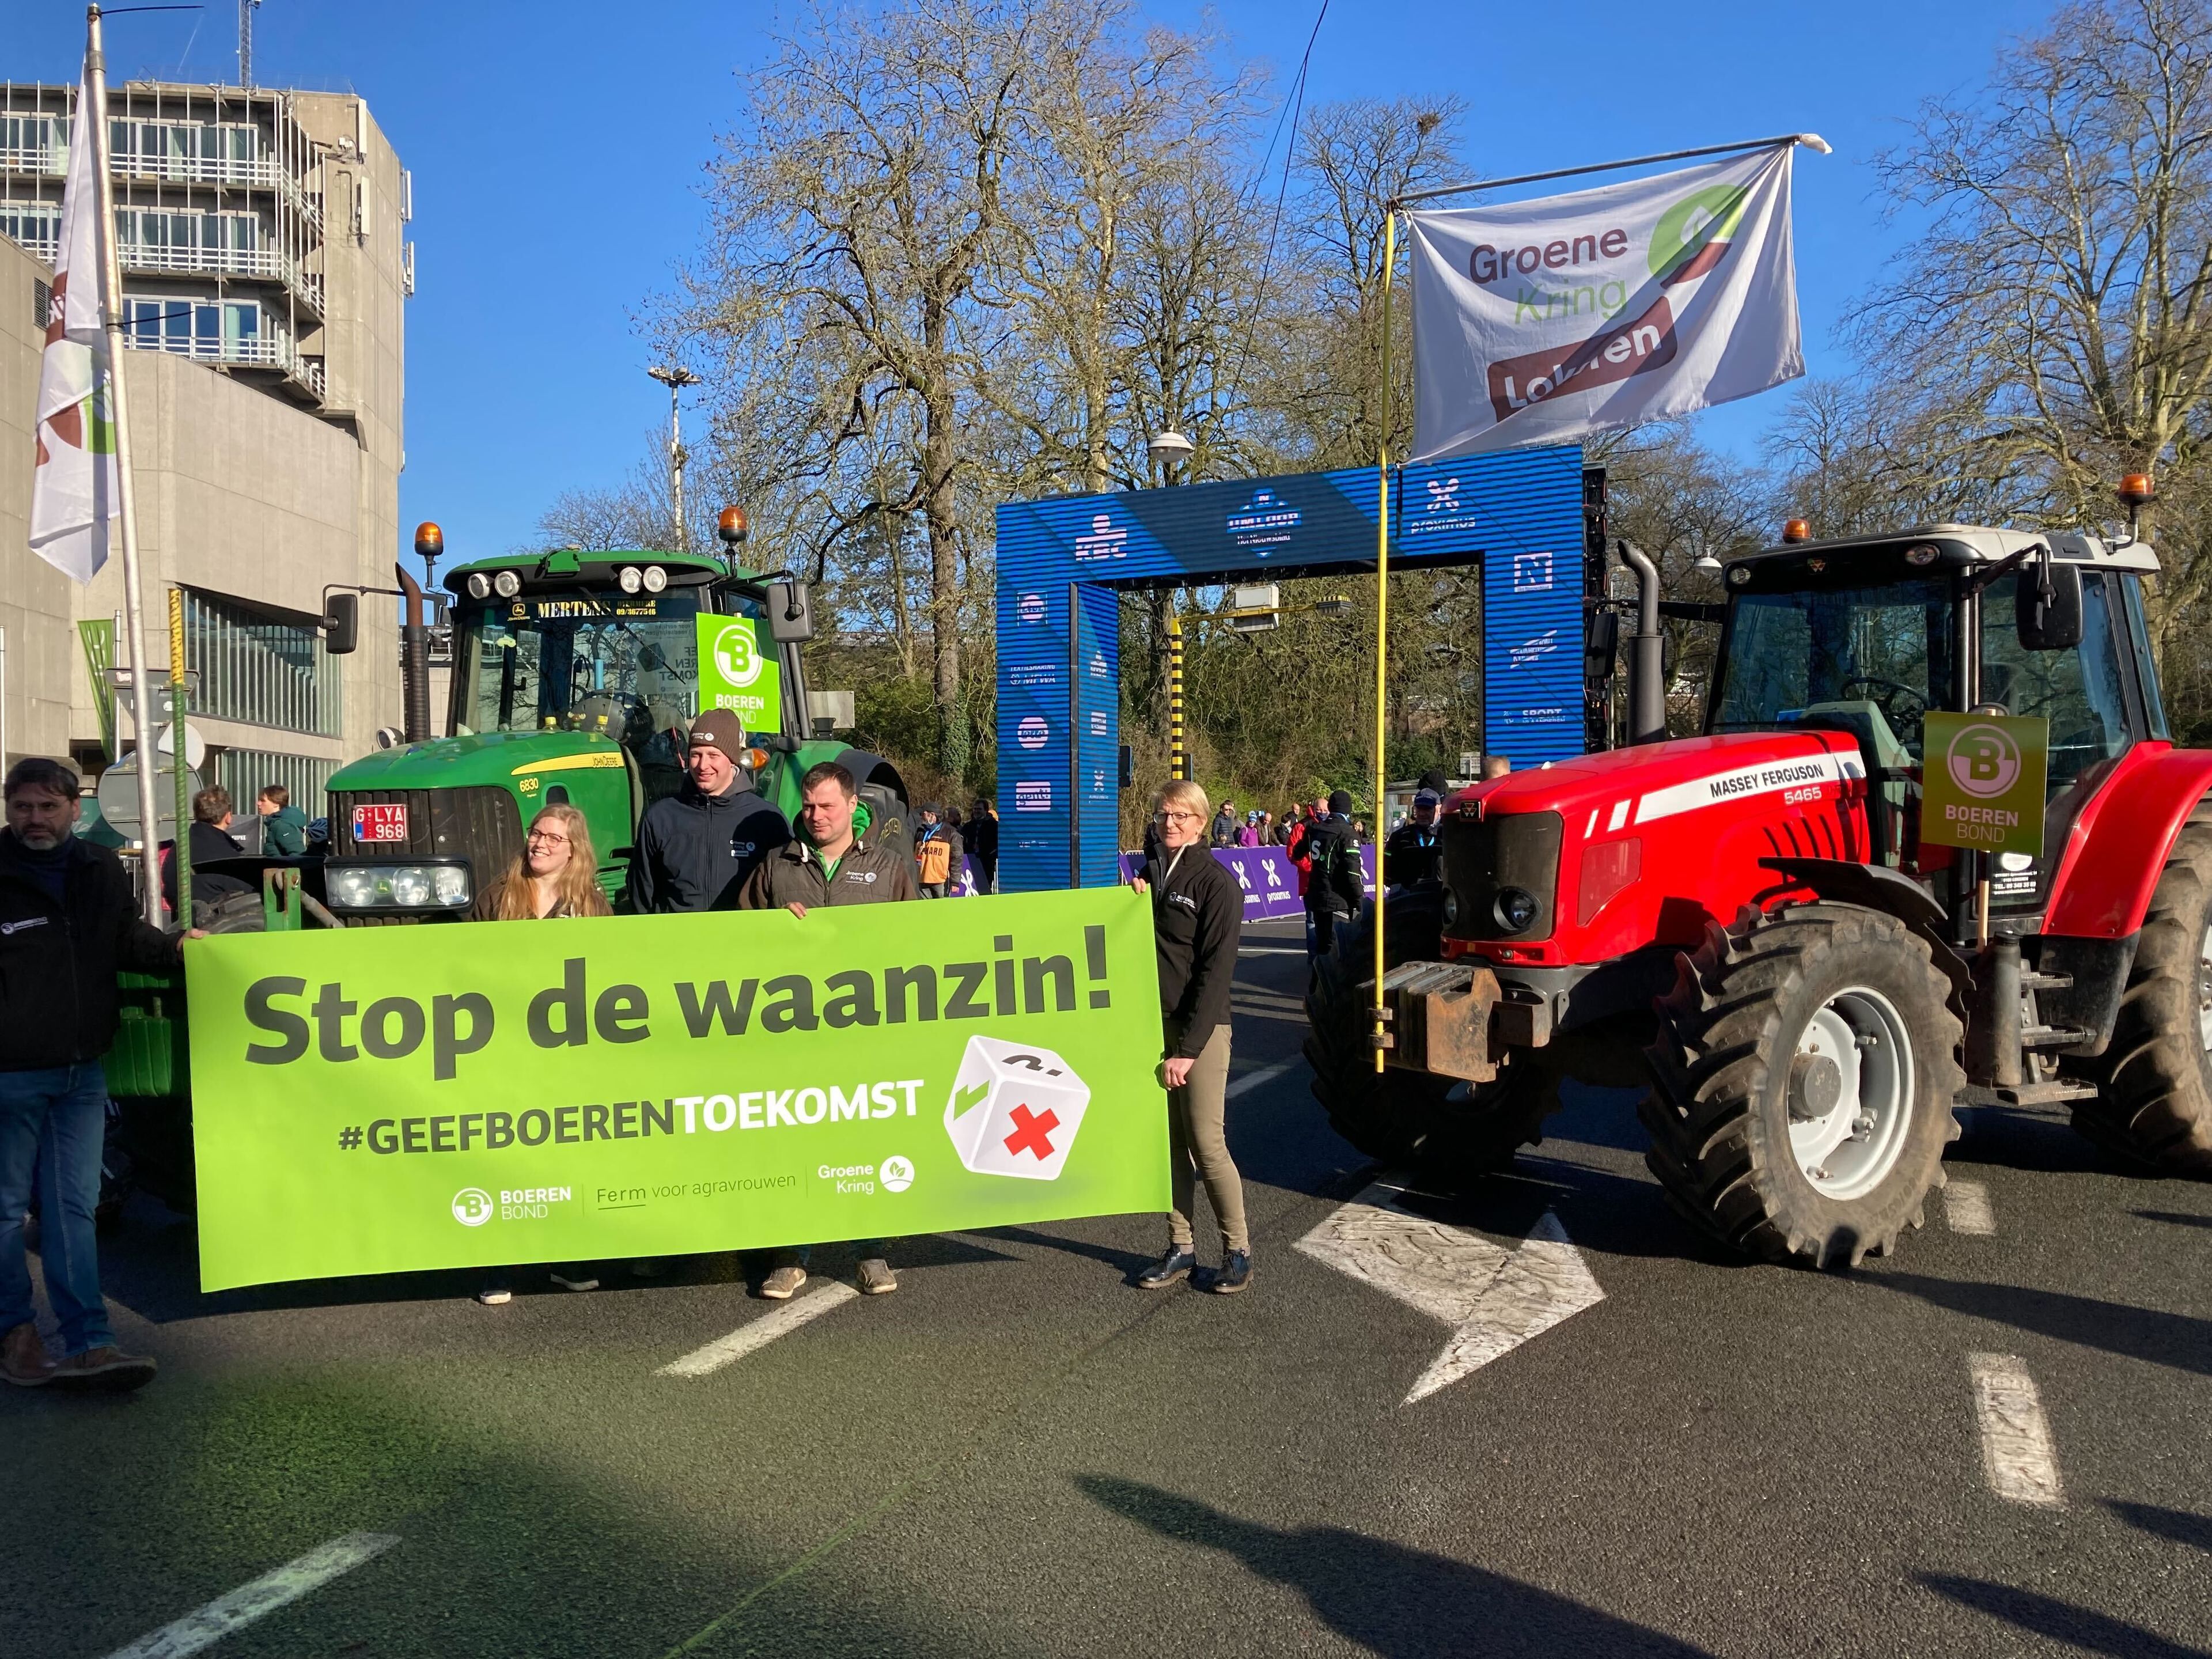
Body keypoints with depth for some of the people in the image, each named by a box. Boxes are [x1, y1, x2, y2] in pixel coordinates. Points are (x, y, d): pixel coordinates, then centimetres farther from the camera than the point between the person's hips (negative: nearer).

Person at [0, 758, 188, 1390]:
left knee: (74, 1208, 5)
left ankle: (88, 1344, 6)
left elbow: (127, 937, 19)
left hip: (82, 1073, 4)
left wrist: (173, 946, 0)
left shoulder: (101, 871, 7)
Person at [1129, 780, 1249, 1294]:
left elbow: (1215, 971, -14)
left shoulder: (1218, 884, -8)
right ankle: (1181, 1248, 17)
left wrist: (1189, 1048, -18)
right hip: (1154, 1025, 6)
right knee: (1168, 1142, 8)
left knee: (1207, 1145, -5)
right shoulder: (1150, 875, 12)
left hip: (1201, 1030, -6)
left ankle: (1238, 1250, 9)